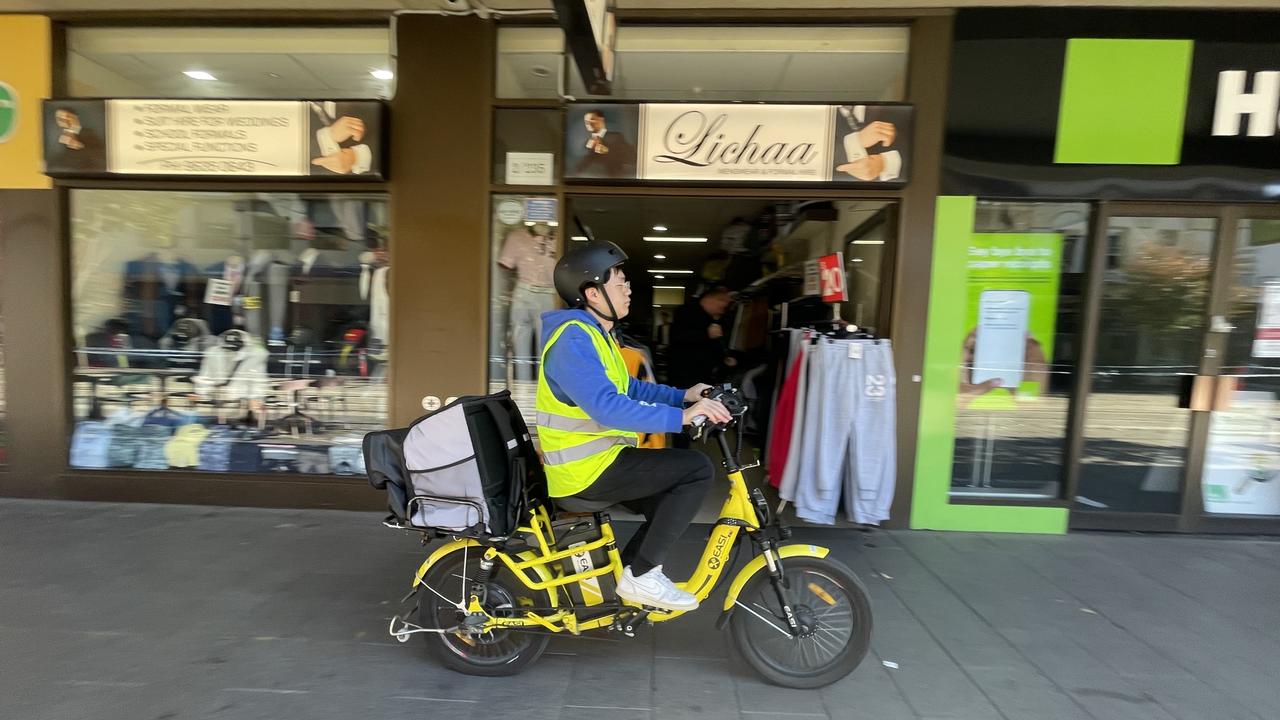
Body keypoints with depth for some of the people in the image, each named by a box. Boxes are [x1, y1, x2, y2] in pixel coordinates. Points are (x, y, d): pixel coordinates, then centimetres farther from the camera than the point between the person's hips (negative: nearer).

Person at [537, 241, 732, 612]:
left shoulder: (595, 334, 13)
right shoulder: (573, 340, -21)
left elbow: (629, 389, 17)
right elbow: (608, 408, -33)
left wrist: (684, 396, 5)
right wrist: (682, 415, -32)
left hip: (596, 457, 10)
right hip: (586, 467, -10)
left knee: (668, 505, 17)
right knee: (698, 468, -15)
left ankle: (625, 573, 27)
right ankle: (641, 576, -5)